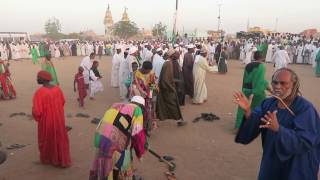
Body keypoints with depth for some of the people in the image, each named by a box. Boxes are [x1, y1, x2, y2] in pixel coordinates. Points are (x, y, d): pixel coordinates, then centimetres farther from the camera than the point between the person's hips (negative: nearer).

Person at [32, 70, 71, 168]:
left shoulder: (39, 92, -23)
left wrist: (37, 118, -2)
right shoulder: (57, 88, -7)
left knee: (47, 140, 18)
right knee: (60, 139, 18)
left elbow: (37, 111, -23)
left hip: (46, 121, -4)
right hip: (59, 119, 4)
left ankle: (47, 159, 37)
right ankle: (63, 160, 28)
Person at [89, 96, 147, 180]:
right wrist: (140, 153, 11)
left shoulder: (116, 105, 23)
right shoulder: (137, 110, 3)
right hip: (114, 143, -7)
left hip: (100, 137, 7)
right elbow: (138, 134, -5)